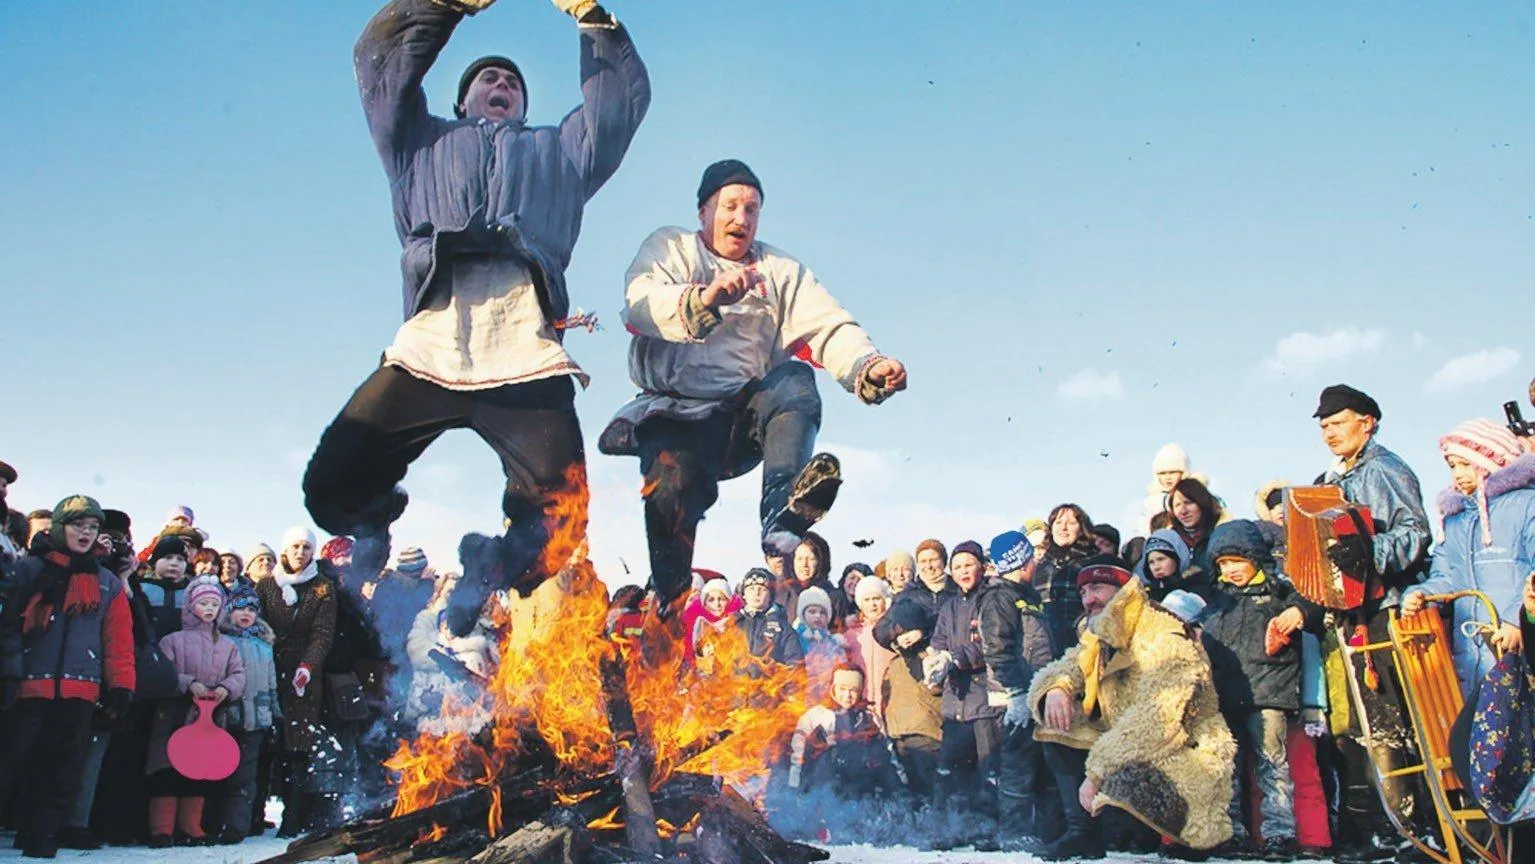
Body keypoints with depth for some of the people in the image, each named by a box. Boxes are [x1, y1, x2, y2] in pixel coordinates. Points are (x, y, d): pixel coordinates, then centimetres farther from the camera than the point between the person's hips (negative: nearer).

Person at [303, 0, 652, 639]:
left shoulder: (560, 150, 38)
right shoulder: (424, 141, 35)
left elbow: (624, 95, 32)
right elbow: (378, 58, 26)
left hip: (525, 356, 0)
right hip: (429, 345, 0)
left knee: (558, 519, -14)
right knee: (332, 486, -9)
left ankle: (477, 591, 15)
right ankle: (374, 530, 26)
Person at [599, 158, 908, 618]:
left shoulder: (781, 271, 16)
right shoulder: (669, 247, 10)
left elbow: (831, 329, -1)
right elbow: (640, 303, -13)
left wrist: (870, 367, -24)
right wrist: (703, 298, -34)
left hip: (747, 416, 2)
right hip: (677, 414, -2)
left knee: (796, 379, -27)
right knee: (672, 487, -29)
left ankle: (782, 513, -48)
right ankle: (672, 615, -17)